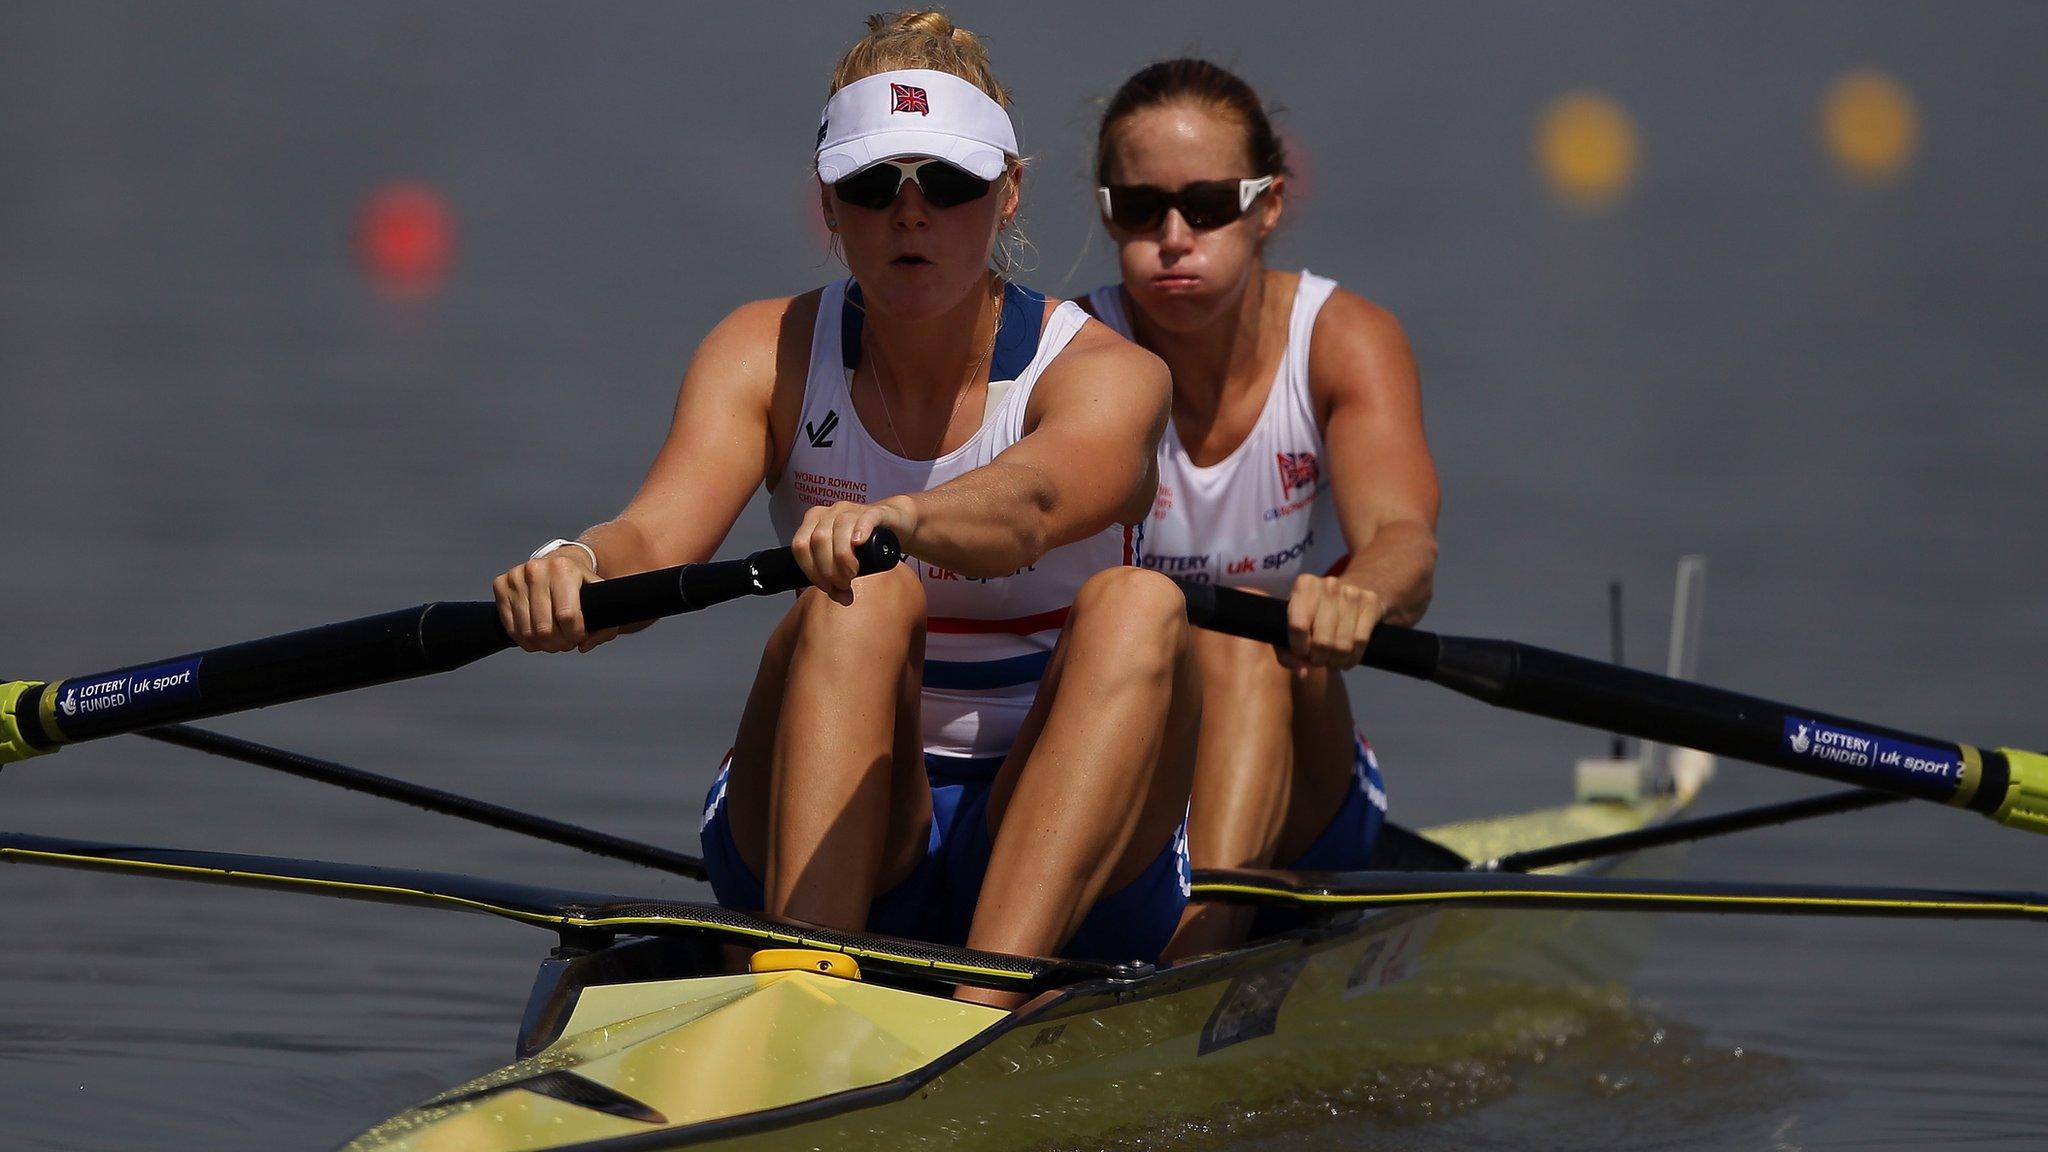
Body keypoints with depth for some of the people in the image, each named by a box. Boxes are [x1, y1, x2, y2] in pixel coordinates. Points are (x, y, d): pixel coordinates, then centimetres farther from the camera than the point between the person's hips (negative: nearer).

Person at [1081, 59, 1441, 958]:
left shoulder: (1341, 342, -8)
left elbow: (1404, 537, -28)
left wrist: (1363, 590, -54)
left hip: (1294, 806, -1)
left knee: (1246, 642, -30)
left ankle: (1200, 952, -50)